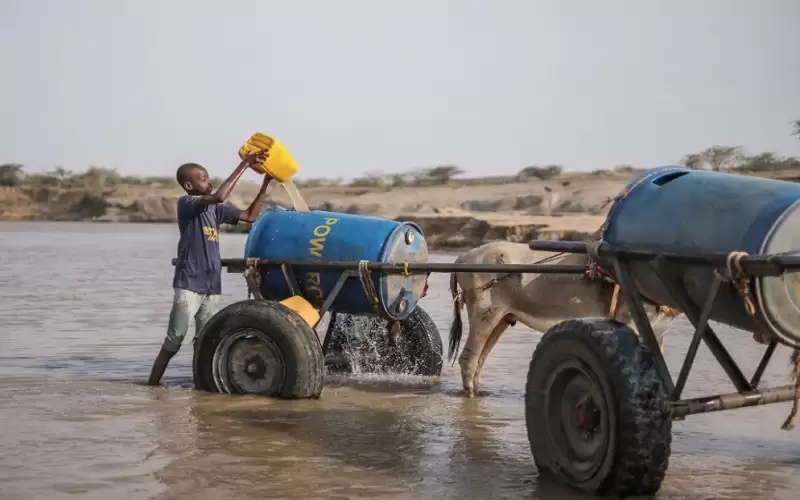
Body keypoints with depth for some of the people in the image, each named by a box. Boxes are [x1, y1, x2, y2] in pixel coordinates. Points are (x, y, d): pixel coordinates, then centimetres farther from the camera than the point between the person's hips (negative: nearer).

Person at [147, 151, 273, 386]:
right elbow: (219, 196, -24)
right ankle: (151, 384, -1)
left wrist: (265, 183, 5)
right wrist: (244, 164, -21)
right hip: (189, 284, -7)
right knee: (173, 341, -6)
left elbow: (250, 216, 15)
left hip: (212, 286, 7)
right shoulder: (185, 203, -7)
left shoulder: (215, 209, 14)